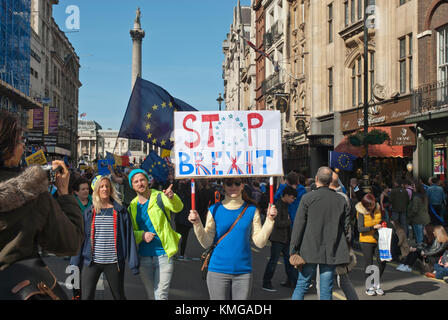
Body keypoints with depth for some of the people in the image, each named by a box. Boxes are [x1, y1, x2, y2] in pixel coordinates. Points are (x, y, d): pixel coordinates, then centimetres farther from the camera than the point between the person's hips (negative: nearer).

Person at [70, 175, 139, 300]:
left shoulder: (120, 211, 0)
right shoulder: (89, 212, 5)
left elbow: (129, 237, -1)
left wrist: (133, 262, -4)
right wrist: (75, 262, 5)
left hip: (114, 262, -1)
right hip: (91, 262, 1)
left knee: (119, 296, 13)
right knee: (86, 296, 1)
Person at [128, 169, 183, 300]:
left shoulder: (159, 197, -6)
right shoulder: (132, 206, 8)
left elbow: (178, 207, -25)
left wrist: (172, 197, -48)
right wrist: (141, 235, -12)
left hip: (163, 255, -5)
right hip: (144, 257, 5)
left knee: (161, 295, -7)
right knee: (151, 295, 16)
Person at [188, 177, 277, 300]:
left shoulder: (252, 210, 2)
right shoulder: (215, 209, 0)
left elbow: (259, 242, -2)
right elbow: (206, 243, -3)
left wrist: (269, 220, -12)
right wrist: (197, 224, -17)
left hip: (243, 271, 1)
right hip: (218, 270, -1)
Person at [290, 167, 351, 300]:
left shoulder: (307, 198, -6)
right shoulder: (341, 200, 3)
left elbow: (298, 226, -7)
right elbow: (346, 228, 6)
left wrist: (293, 250, -2)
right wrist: (345, 252, 15)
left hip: (309, 251, -2)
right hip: (332, 253, 2)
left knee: (302, 284, 8)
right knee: (326, 290, 7)